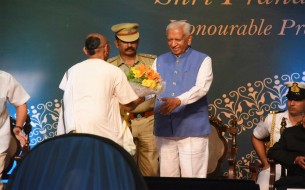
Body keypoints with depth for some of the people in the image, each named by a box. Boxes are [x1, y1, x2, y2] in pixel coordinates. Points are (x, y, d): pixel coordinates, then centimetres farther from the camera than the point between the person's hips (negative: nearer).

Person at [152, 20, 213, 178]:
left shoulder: (202, 60, 2)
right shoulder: (159, 61, 15)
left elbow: (201, 88, -13)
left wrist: (178, 100, -29)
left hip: (192, 130, -4)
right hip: (165, 130, 4)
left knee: (192, 176, -2)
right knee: (167, 175, 9)